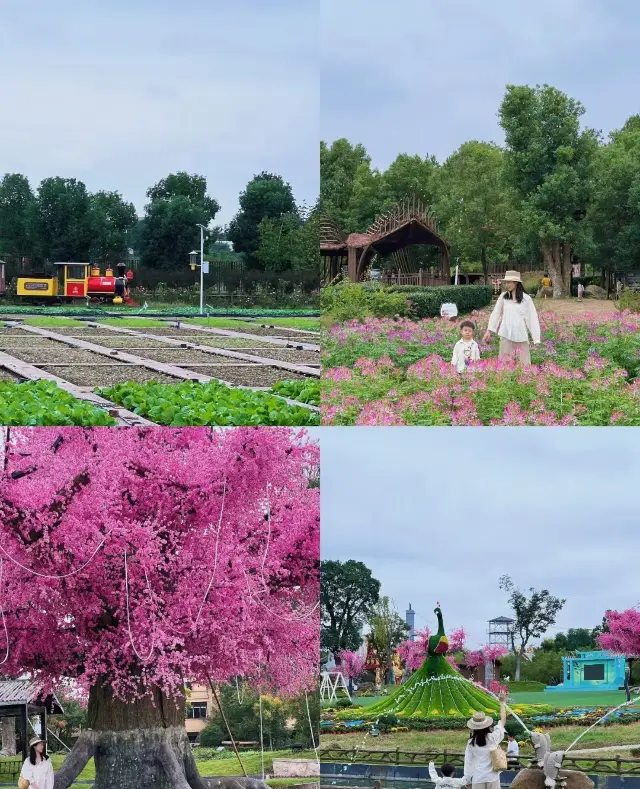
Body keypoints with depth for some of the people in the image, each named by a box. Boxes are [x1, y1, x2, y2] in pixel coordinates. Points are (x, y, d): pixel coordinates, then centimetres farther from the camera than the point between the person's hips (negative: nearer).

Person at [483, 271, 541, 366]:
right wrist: (489, 330, 5)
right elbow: (496, 313, 7)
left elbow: (532, 318, -3)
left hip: (521, 335, -2)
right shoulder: (503, 297, 3)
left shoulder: (526, 299, -3)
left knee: (523, 362, 2)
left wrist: (536, 338, -6)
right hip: (506, 334, 2)